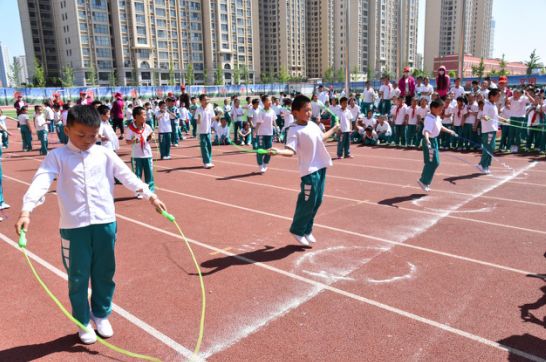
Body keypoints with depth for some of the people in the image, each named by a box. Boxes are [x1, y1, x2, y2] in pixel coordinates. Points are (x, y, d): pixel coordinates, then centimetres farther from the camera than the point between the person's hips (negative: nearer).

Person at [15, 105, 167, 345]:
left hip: (105, 223, 2)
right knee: (78, 277, 9)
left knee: (105, 274, 14)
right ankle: (83, 323, 29)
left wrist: (149, 195, 5)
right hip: (74, 226, -2)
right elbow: (41, 182, -14)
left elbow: (127, 176, 9)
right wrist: (26, 210, -27)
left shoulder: (105, 155, 5)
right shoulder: (57, 156, -2)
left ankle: (101, 315, 36)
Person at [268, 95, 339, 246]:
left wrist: (334, 129, 43)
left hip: (321, 167, 8)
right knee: (308, 202, -3)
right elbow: (291, 150, -26)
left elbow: (321, 138, 31)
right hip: (309, 170, -8)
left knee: (317, 201, 14)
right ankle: (297, 230, 18)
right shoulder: (294, 130, -14)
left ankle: (307, 230, 30)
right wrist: (279, 151, -45)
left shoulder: (313, 125, 11)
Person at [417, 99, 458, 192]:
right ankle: (424, 181, 3)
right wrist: (427, 139, -56)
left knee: (435, 162, 15)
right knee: (432, 162, -8)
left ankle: (425, 181, 24)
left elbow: (440, 127, 26)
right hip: (430, 141, -10)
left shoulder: (437, 117, 7)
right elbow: (426, 130, -38)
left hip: (434, 140, 10)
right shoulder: (430, 119, -23)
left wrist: (450, 132, 39)